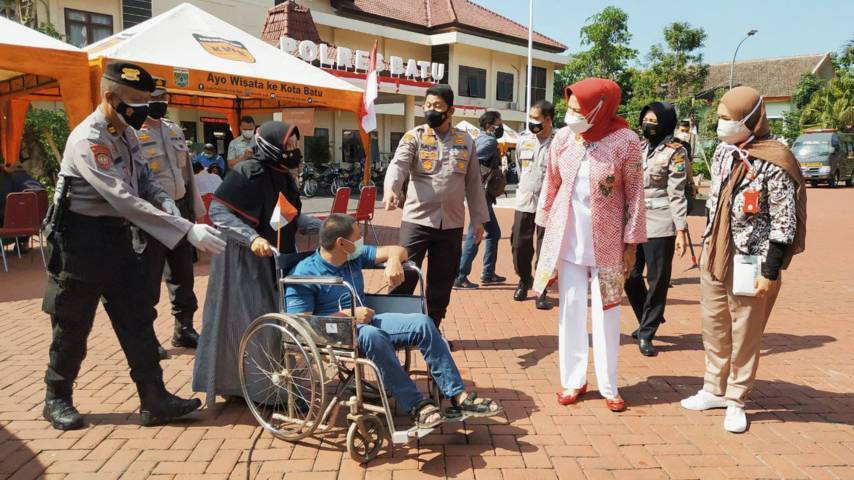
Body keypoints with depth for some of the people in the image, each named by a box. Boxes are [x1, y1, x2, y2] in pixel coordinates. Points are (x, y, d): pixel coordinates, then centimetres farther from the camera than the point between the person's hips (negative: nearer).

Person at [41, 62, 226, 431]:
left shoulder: (127, 134, 5)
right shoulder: (87, 140, -23)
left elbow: (145, 179, 13)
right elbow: (126, 200, -32)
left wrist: (166, 203, -11)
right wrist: (188, 230, -36)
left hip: (117, 238, 8)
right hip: (82, 243, -8)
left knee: (138, 319, 5)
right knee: (73, 327, 7)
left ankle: (154, 400, 10)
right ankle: (57, 399, 27)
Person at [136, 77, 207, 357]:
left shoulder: (175, 130, 14)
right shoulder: (132, 134, -10)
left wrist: (196, 208, 18)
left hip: (180, 211, 7)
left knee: (183, 274, 14)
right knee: (149, 280, 0)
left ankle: (184, 329, 27)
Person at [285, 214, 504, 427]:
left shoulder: (355, 256, 9)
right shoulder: (304, 274, -10)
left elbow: (397, 250, 13)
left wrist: (393, 260, -13)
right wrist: (347, 315, -20)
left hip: (365, 322, 6)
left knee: (422, 322, -14)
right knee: (372, 336, -39)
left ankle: (458, 396, -14)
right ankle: (416, 405, -31)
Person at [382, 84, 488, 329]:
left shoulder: (465, 141, 8)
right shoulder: (413, 137, -1)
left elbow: (473, 183, 12)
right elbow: (398, 164, -19)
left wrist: (478, 219, 10)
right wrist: (390, 189, -40)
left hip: (452, 224, 3)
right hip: (416, 220, -3)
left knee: (442, 282, 12)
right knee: (404, 277, -3)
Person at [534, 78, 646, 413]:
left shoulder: (626, 141, -12)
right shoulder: (563, 138, -3)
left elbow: (634, 195, -7)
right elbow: (551, 185, 5)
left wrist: (631, 242, -6)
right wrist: (545, 228, 7)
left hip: (607, 241, -2)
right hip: (567, 238, 3)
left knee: (606, 312, 7)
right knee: (571, 309, 8)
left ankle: (608, 386, 22)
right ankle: (573, 380, 22)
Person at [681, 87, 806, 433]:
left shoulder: (774, 162, -15)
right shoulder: (723, 152, 6)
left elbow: (784, 223, -13)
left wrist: (771, 271, -15)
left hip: (750, 262, -6)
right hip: (714, 256, 7)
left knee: (745, 334, 6)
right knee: (713, 327, 15)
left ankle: (736, 400, 22)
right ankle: (715, 390, 31)